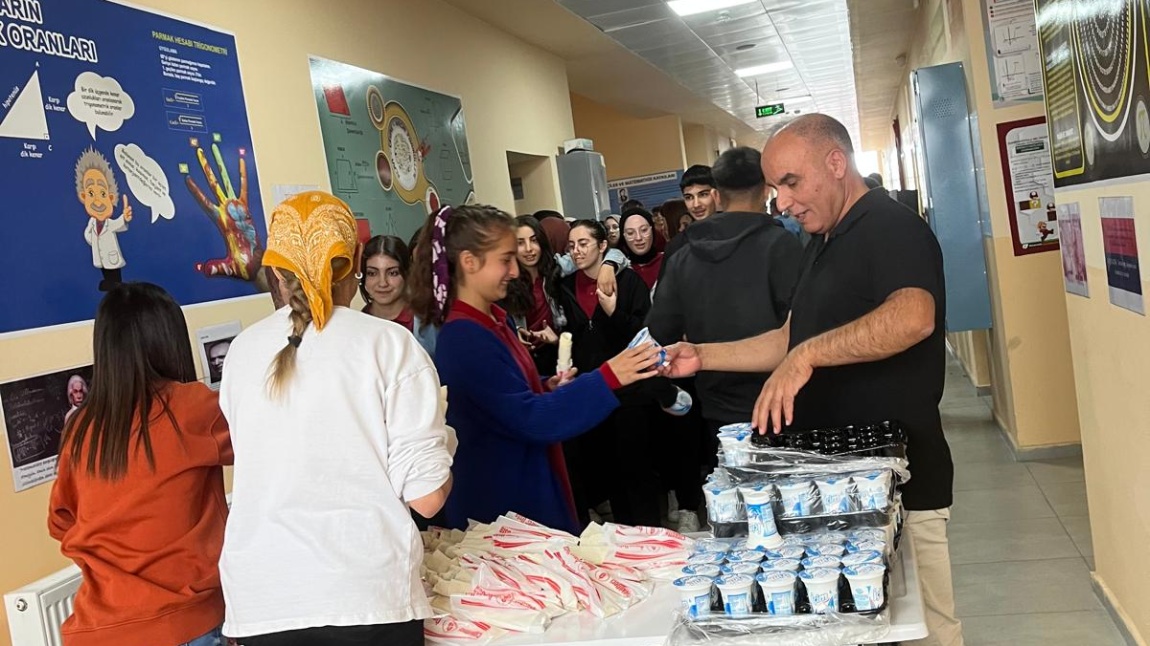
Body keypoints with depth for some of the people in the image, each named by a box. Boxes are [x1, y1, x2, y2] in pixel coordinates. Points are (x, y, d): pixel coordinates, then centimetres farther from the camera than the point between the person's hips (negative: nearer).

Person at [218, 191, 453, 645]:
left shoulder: (242, 351, 3)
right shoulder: (389, 344, -9)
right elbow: (427, 497, -11)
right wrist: (442, 441, 9)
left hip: (262, 598, 3)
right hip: (366, 597, -3)